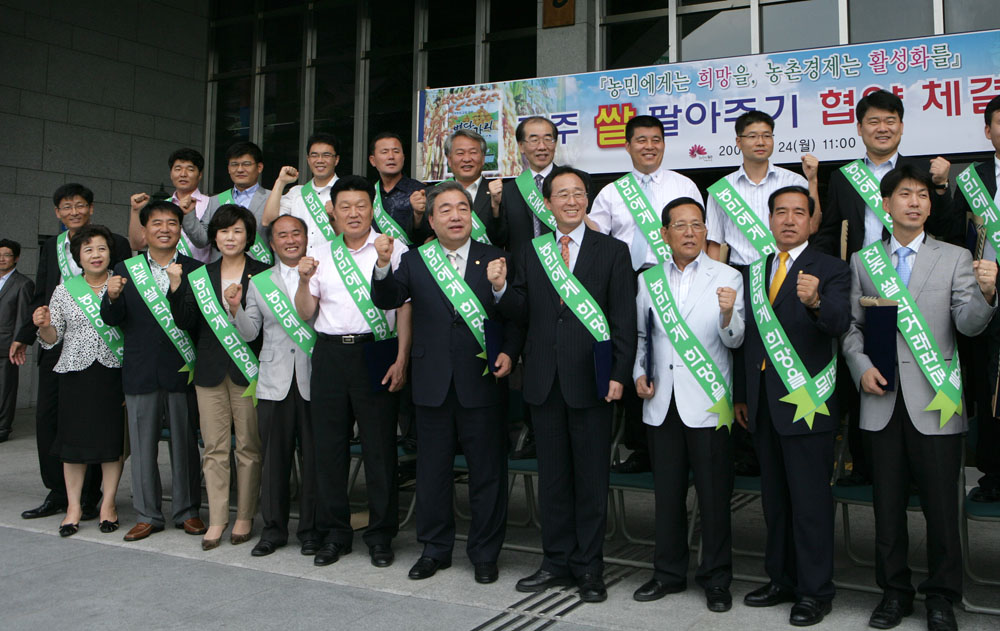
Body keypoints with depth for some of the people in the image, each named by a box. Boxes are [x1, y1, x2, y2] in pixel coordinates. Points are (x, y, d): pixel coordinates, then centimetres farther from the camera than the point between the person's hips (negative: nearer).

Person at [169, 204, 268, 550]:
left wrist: (240, 307, -20)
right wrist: (176, 287, -6)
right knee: (214, 447, 4)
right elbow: (186, 323, 5)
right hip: (210, 369, 3)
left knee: (248, 447, 2)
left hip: (247, 367, -3)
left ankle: (245, 517, 14)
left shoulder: (261, 274, 1)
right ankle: (217, 519, 11)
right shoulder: (200, 275, 12)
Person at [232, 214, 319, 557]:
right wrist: (235, 308, -5)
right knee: (274, 457, 5)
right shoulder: (259, 282, 14)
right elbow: (249, 332, 11)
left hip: (313, 382, -2)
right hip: (274, 383, 2)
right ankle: (273, 528, 19)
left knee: (314, 457, 1)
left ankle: (311, 529, 14)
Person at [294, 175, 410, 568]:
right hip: (330, 354, 4)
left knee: (379, 447, 0)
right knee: (328, 445, 7)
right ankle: (333, 534, 20)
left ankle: (380, 536, 13)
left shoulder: (392, 249, 3)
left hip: (376, 352, -4)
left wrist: (401, 358, -10)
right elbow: (305, 313, 14)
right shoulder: (322, 256, 15)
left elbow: (405, 307, -1)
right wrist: (304, 280, -4)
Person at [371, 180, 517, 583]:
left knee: (487, 472, 6)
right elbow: (385, 300, -7)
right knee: (432, 471, 12)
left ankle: (485, 554, 21)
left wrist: (508, 352, -12)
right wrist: (383, 265, -24)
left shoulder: (495, 259, 4)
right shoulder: (414, 262, 7)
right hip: (433, 385, 2)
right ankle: (435, 550, 28)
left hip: (482, 384, -1)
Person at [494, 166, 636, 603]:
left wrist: (619, 375, -9)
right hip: (544, 382, 3)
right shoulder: (529, 254, 10)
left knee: (591, 477, 5)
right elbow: (521, 317, 8)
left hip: (591, 381, -3)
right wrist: (501, 289, -12)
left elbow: (624, 320, -2)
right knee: (552, 476, 11)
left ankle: (588, 568, 17)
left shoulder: (612, 252, 2)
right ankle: (557, 562, 24)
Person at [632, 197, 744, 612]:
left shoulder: (727, 277, -1)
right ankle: (669, 572, 27)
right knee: (667, 492, 13)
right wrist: (639, 373, 5)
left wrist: (728, 314, -30)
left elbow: (734, 340, -11)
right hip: (662, 403, 4)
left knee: (714, 495, 2)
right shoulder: (649, 279, 9)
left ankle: (716, 579, 17)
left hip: (707, 403, -3)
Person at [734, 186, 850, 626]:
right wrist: (741, 395, 14)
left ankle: (815, 592, 12)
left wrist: (816, 303, -44)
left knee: (811, 501, 0)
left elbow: (839, 322, -22)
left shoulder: (829, 270, -4)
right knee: (774, 498, 15)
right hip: (763, 403, 6)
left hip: (806, 403, -6)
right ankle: (783, 580, 28)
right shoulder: (754, 271, 13)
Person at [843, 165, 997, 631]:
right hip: (882, 400, 2)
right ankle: (895, 590, 24)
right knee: (887, 502, 10)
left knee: (941, 504, 2)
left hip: (935, 401, -1)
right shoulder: (863, 260, 10)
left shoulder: (955, 258, 5)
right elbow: (851, 325, 10)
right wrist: (861, 366, -6)